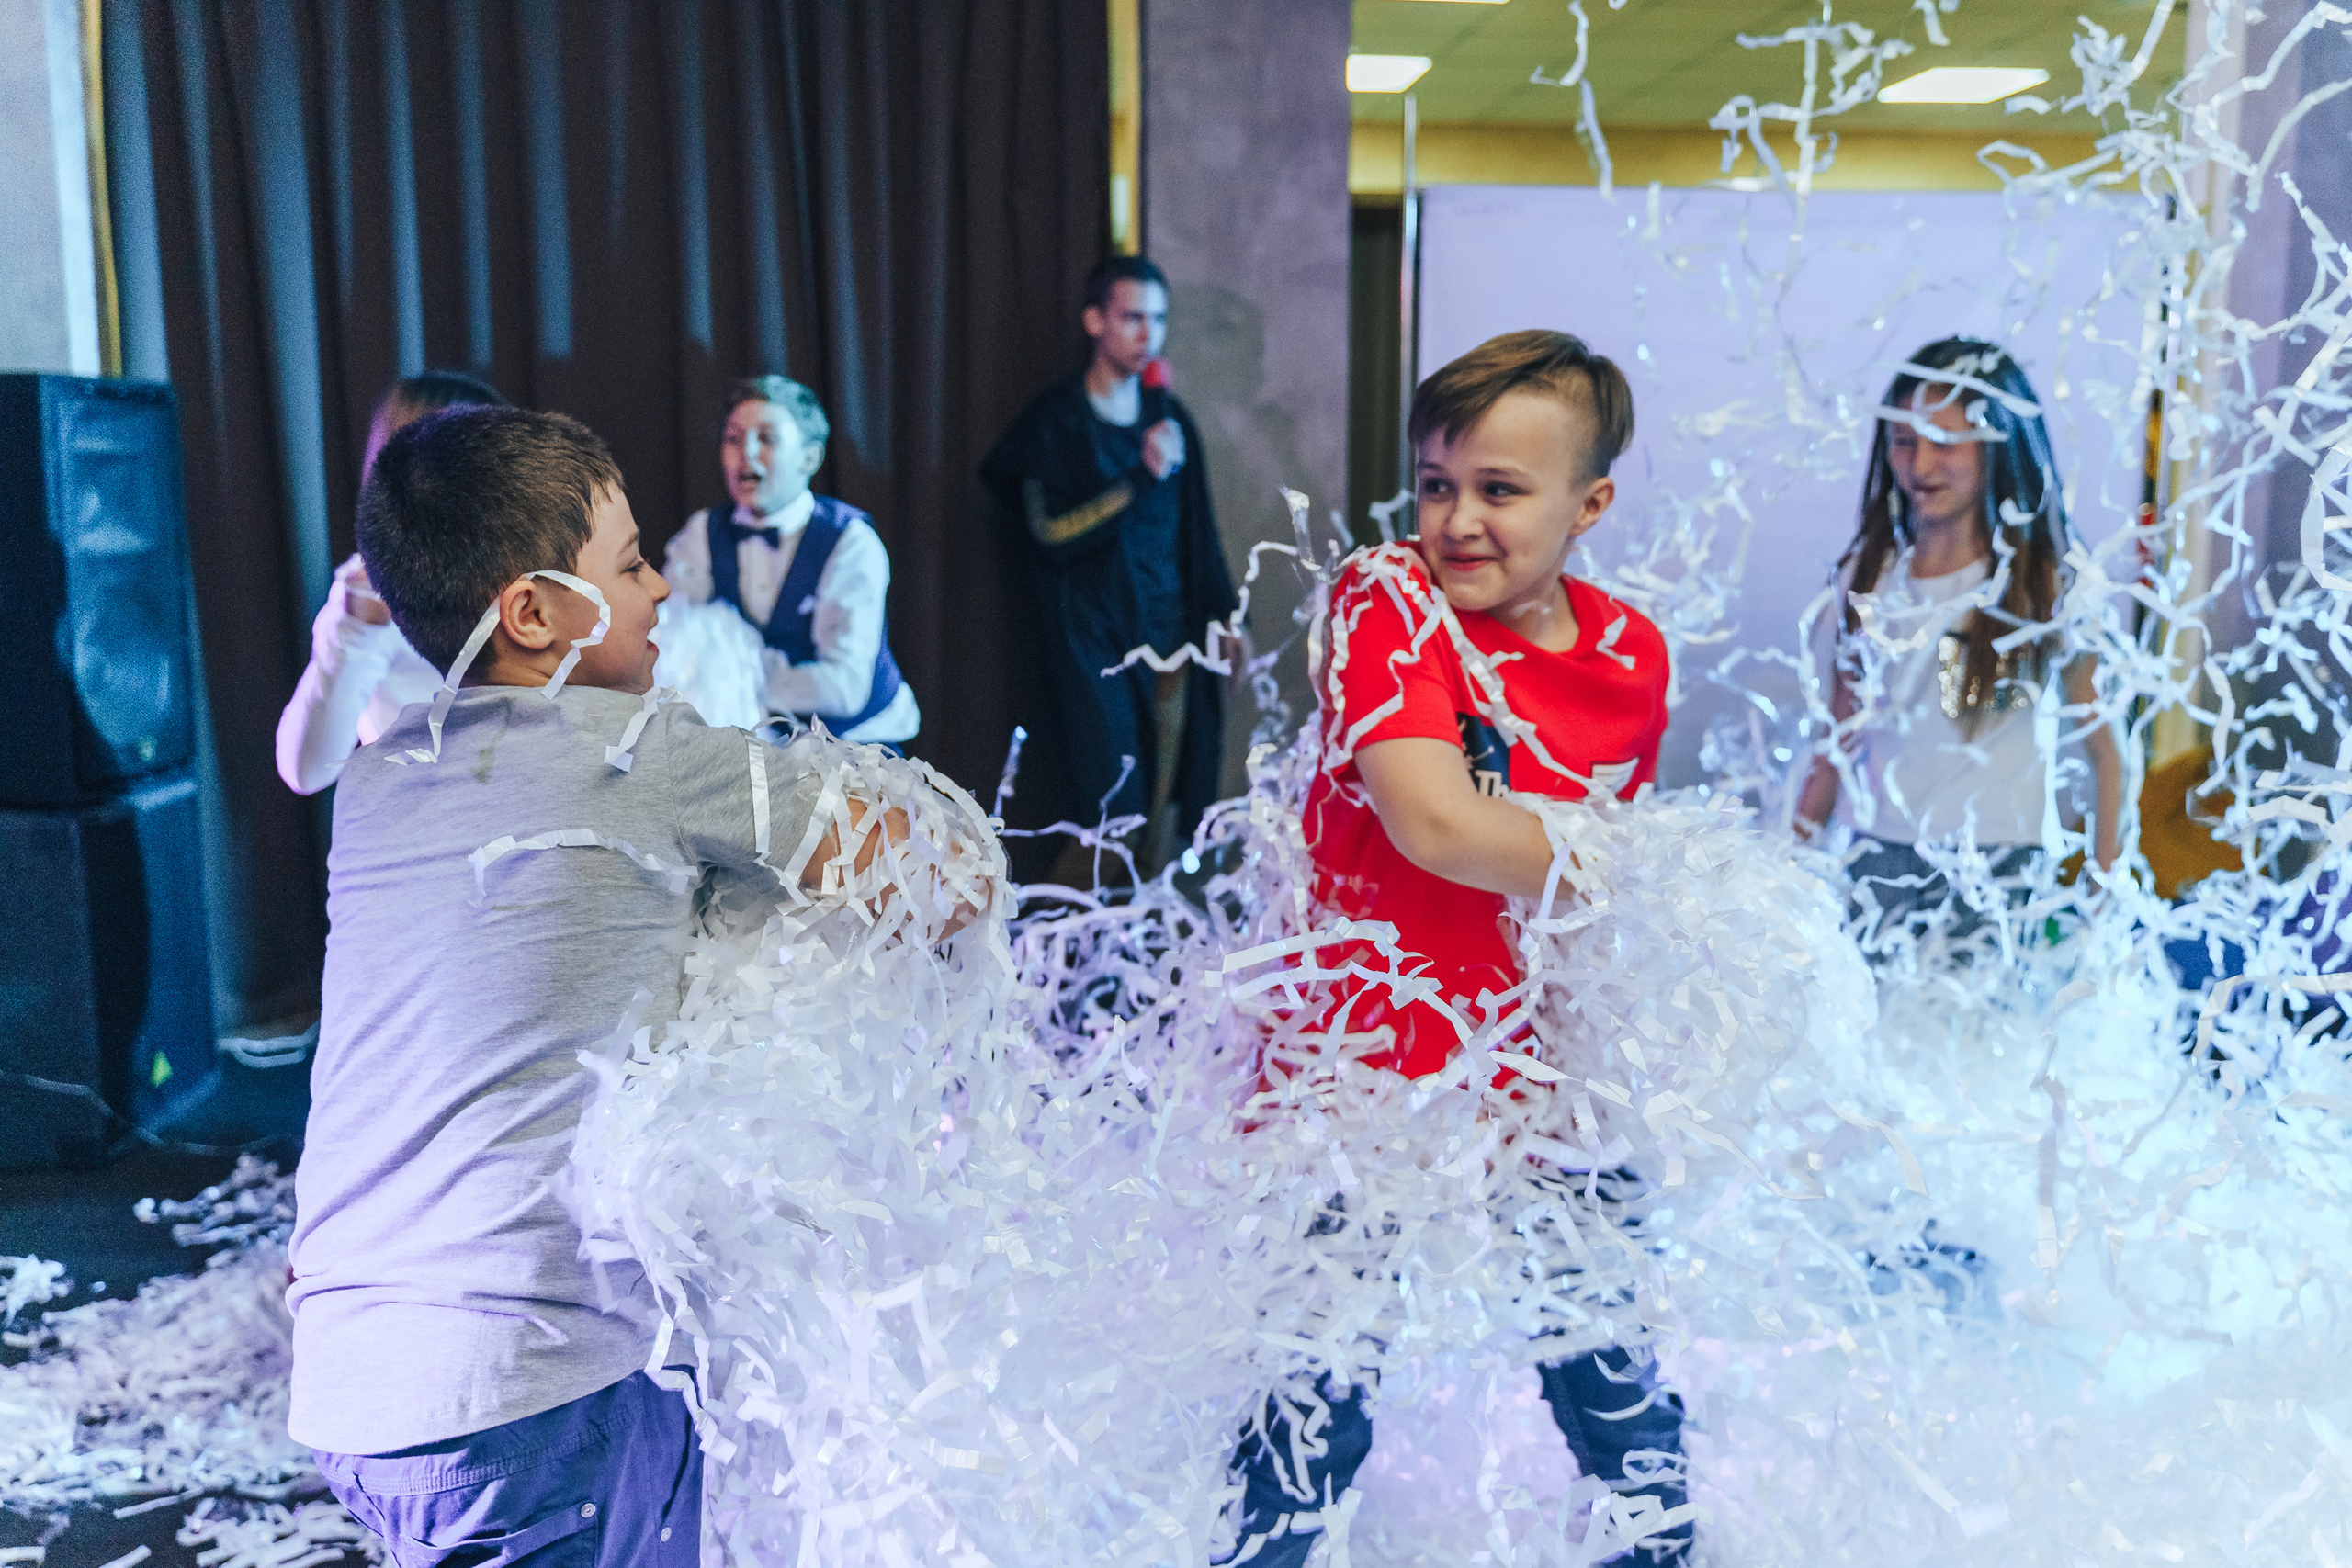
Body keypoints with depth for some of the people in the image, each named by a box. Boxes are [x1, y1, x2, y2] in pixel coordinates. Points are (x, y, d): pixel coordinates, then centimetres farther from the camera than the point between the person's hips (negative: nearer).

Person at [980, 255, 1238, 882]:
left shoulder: (1171, 419, 13)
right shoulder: (1053, 420, -2)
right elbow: (1047, 536, -13)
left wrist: (1224, 618, 17)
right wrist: (1141, 478, -17)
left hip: (1169, 642, 5)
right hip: (1089, 645, -5)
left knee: (1164, 818, 1)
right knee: (1108, 818, -10)